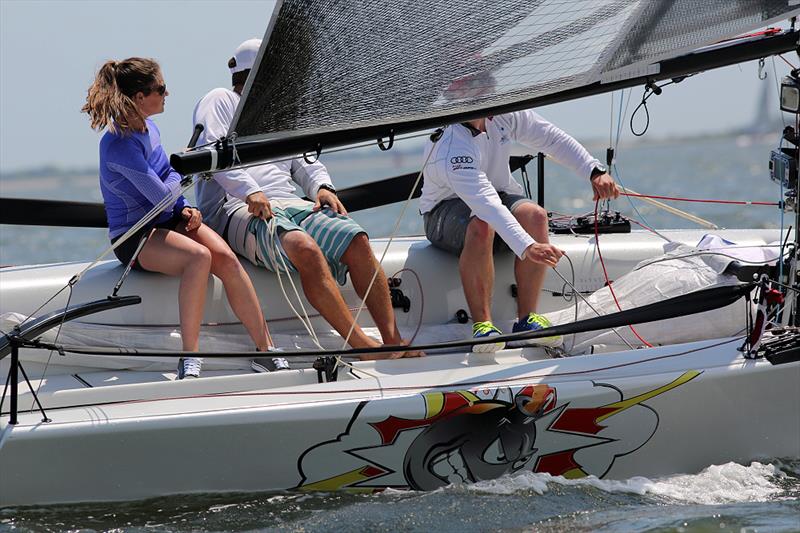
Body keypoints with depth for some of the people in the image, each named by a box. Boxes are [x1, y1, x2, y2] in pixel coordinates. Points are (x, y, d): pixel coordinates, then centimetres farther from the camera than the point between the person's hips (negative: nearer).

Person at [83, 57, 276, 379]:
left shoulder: (149, 129, 9)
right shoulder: (118, 144, -20)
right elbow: (163, 195, -20)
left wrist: (186, 209, -1)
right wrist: (179, 174, 1)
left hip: (169, 221, 8)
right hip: (133, 235, -8)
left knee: (225, 257, -20)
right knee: (199, 257, -34)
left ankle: (266, 349, -18)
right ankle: (190, 361, -33)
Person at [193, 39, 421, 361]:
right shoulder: (220, 102, 11)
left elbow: (305, 162, 27)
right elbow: (213, 149, -7)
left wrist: (322, 187, 2)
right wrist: (250, 190, -21)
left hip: (290, 204, 7)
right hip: (238, 210, -7)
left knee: (356, 240, -22)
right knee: (305, 248, -37)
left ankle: (393, 341, -29)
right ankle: (363, 346, -42)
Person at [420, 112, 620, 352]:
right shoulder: (451, 149, -33)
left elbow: (552, 138, 0)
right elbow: (486, 205, -45)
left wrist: (595, 172, -12)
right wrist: (528, 247, -56)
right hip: (447, 208, -6)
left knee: (534, 215, -27)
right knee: (481, 226, -40)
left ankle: (526, 319, -25)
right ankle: (482, 325, -35)